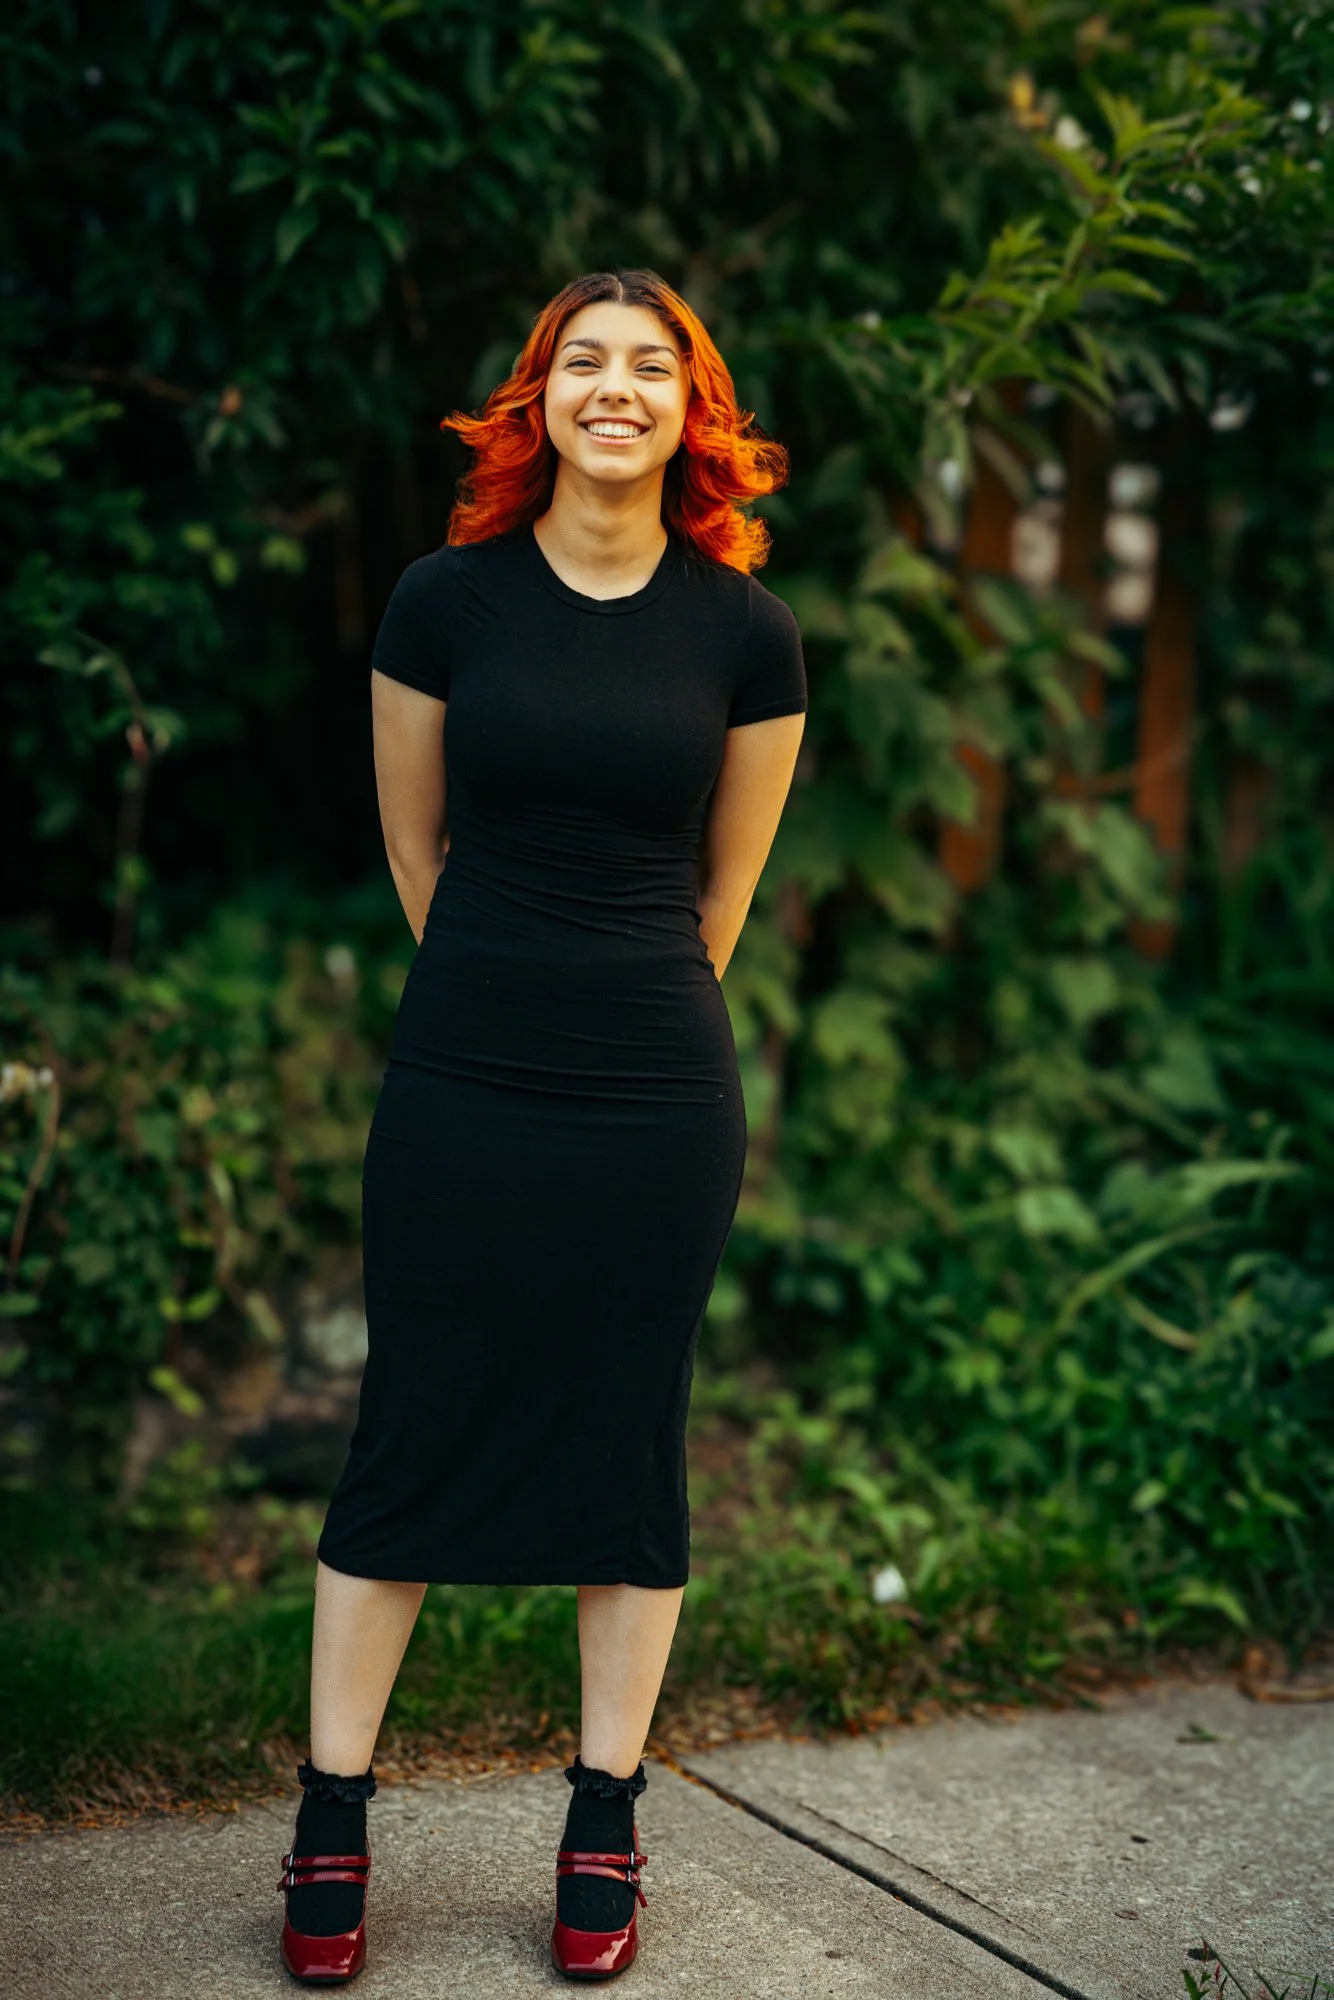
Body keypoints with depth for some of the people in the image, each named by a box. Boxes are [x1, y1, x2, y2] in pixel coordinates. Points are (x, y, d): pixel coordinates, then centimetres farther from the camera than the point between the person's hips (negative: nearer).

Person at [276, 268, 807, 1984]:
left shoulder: (744, 633, -1)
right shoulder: (446, 600, -2)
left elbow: (724, 883, 10)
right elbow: (417, 840, 9)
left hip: (658, 1092, 1)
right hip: (462, 1078, 0)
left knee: (630, 1442, 9)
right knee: (410, 1434, 5)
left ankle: (604, 1833, 24)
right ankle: (331, 1825, 20)